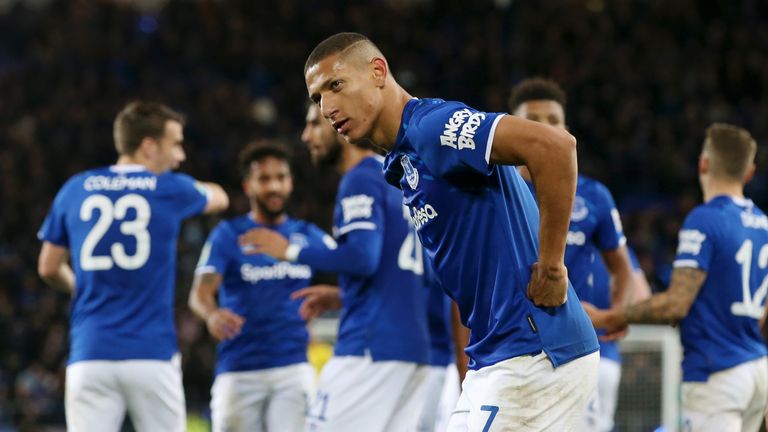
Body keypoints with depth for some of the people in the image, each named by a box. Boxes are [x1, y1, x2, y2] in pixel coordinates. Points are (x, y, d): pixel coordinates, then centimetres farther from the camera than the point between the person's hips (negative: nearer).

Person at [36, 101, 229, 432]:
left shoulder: (75, 190, 7)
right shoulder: (170, 189, 2)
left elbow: (49, 268, 14)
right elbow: (218, 198, 26)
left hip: (89, 356, 2)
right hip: (152, 354, -2)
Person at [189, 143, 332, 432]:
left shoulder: (310, 237, 12)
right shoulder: (228, 235, 2)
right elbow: (200, 292, -12)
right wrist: (212, 314, -35)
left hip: (292, 369, 1)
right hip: (239, 372, -1)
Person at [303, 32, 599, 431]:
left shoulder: (430, 125, -13)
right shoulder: (403, 163, 18)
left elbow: (553, 145, -25)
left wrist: (550, 266, -20)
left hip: (535, 356, -10)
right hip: (492, 361, 10)